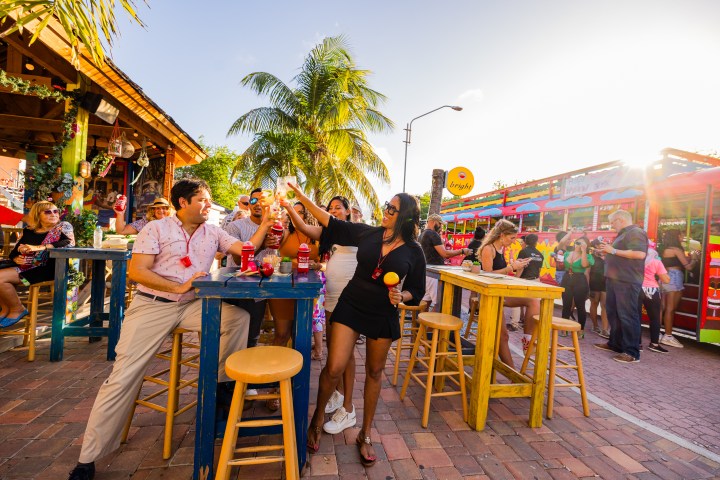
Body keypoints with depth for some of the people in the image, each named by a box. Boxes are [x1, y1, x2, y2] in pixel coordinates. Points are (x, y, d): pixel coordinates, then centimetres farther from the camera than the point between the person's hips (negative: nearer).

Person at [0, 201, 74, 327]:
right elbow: (14, 251, 19)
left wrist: (40, 247, -26)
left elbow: (70, 243, -22)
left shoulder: (63, 227, -2)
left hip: (46, 269, -6)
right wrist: (16, 258, -4)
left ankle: (17, 309, 2)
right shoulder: (28, 231, 14)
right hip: (24, 266, 6)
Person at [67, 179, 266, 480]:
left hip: (192, 305, 3)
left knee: (239, 316, -20)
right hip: (152, 306, -3)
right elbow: (135, 271, -11)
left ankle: (221, 383, -1)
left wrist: (265, 223, -7)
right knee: (124, 376, -5)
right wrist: (178, 287, -17)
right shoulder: (156, 229, -3)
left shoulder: (213, 233, 8)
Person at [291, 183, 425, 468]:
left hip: (383, 316, 0)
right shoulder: (368, 233, -3)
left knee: (374, 373, 14)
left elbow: (417, 291, 4)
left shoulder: (414, 252, -5)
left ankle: (365, 434, 35)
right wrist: (300, 195, -3)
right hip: (350, 306, 0)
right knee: (334, 369, -4)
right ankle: (317, 420, 27)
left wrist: (402, 296, -18)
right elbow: (330, 222, 0)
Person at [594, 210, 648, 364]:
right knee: (613, 313, 15)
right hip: (615, 280, 10)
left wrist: (613, 250, -20)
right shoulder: (623, 234, 21)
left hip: (627, 281, -10)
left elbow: (640, 254, -25)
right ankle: (615, 343, 24)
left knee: (627, 316, -7)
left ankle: (632, 353, -1)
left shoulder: (636, 232, -10)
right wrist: (608, 251, 15)